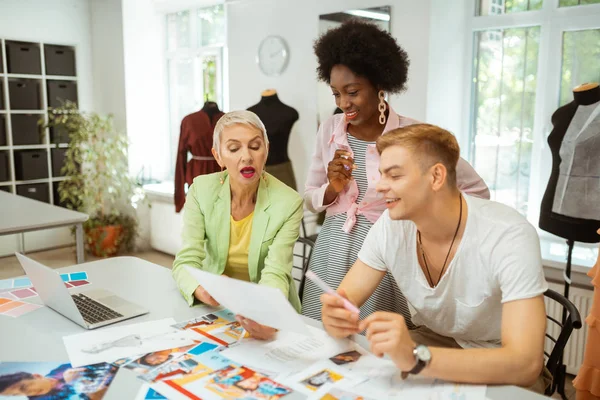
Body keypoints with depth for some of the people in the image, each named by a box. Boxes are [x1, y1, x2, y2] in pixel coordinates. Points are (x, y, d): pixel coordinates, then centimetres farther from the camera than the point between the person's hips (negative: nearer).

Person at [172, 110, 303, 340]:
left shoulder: (288, 203, -15)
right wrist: (202, 290, -35)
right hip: (216, 306, 1)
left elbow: (275, 275, -20)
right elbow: (186, 261, -13)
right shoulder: (201, 190, -9)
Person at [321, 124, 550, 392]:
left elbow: (525, 363, -35)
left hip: (506, 367, -2)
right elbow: (346, 299, -10)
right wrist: (336, 318, -35)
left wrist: (416, 358, -49)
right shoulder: (391, 225, -14)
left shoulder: (510, 236, -28)